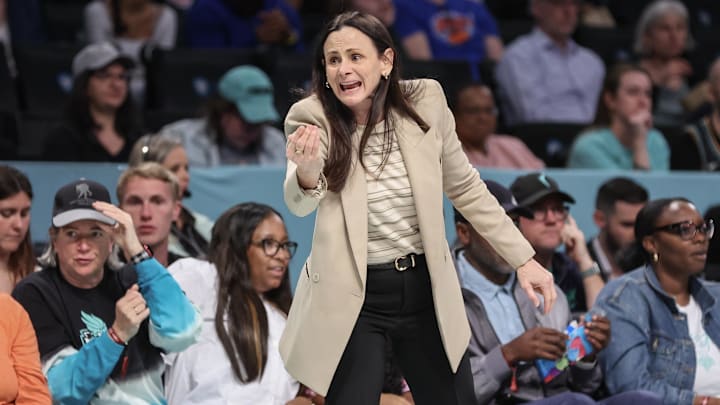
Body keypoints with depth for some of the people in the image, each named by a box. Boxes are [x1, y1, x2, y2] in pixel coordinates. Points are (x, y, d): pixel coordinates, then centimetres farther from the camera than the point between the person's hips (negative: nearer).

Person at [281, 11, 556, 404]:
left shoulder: (425, 102, -7)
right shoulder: (312, 118, -13)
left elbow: (465, 189, 6)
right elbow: (299, 204, -28)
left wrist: (523, 258, 5)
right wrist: (306, 173, -52)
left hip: (425, 287, 3)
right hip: (350, 296, -2)